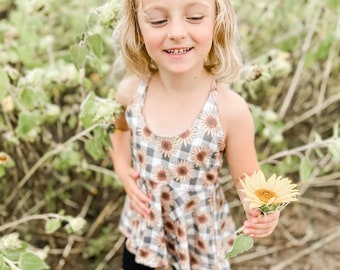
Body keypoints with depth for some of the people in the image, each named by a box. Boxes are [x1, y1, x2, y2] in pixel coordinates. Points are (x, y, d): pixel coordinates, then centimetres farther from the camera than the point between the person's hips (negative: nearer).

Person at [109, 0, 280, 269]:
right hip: (143, 226, 3)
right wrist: (122, 168, -8)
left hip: (200, 236, -2)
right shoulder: (131, 91, -16)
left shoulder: (230, 109, -26)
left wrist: (260, 210, -34)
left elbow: (246, 178, -14)